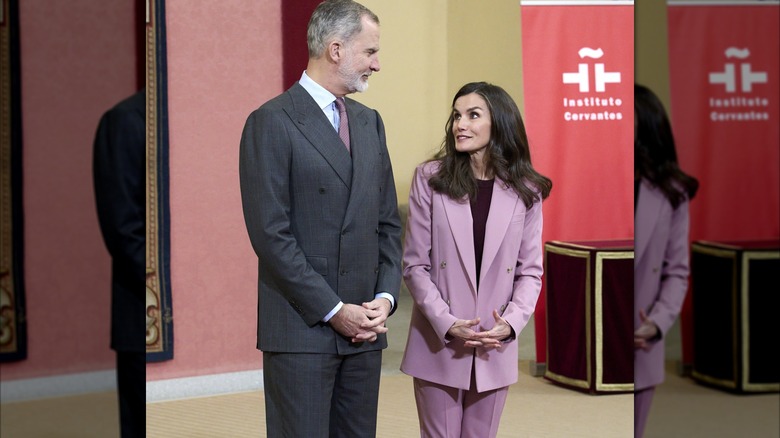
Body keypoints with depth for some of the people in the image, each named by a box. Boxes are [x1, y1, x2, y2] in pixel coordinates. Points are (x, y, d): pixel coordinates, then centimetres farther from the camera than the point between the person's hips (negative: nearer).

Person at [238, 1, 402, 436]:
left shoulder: (369, 121, 14)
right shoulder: (271, 123, -7)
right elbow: (270, 233, -12)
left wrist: (385, 298, 1)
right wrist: (333, 311, -13)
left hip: (364, 326, 6)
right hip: (301, 328, -6)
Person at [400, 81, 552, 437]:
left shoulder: (525, 191, 2)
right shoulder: (430, 178, -4)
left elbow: (530, 270, 3)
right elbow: (415, 265, -5)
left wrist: (511, 322, -14)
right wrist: (447, 324, -16)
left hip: (496, 347, 2)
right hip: (439, 344, -2)